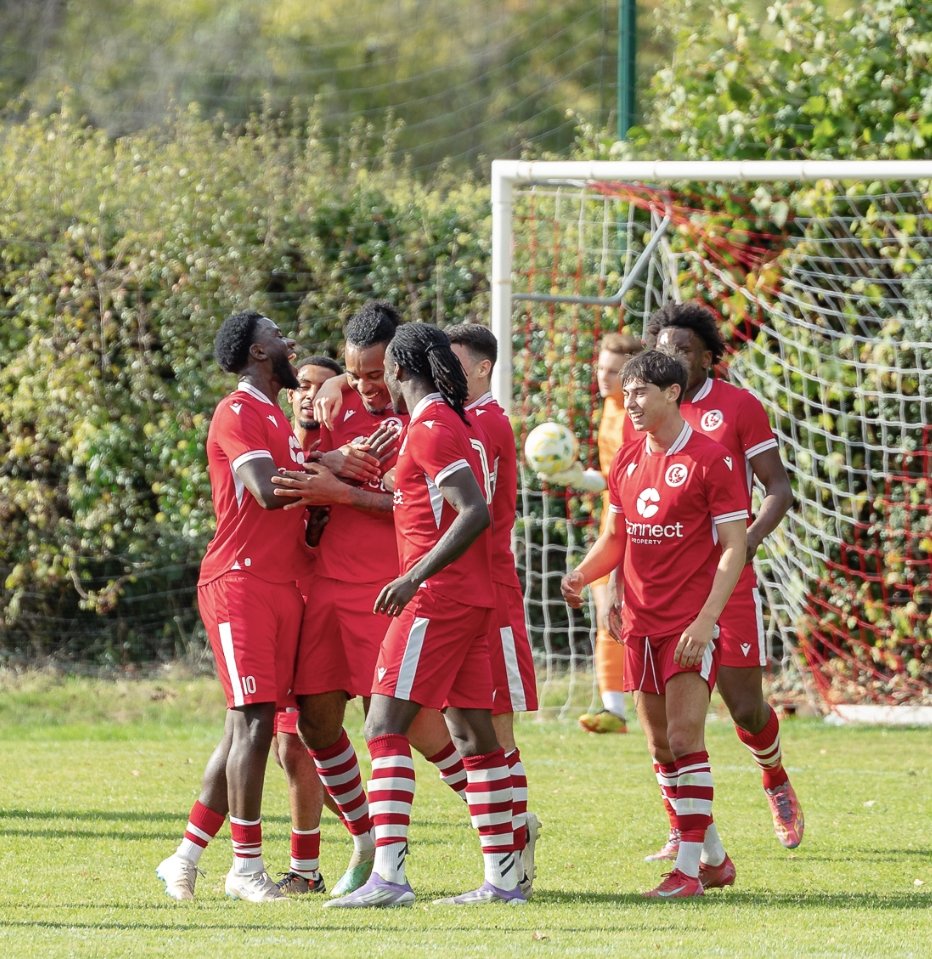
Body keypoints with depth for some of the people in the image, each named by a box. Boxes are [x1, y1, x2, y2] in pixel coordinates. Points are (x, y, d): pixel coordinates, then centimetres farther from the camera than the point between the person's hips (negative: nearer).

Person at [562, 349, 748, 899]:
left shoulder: (710, 460, -9)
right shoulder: (628, 462, 11)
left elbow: (734, 547, -10)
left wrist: (705, 620, -19)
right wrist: (582, 575, -1)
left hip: (691, 624, -7)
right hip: (640, 622, 7)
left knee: (684, 737, -14)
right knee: (660, 743, 9)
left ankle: (689, 868, -12)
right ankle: (714, 858, 21)